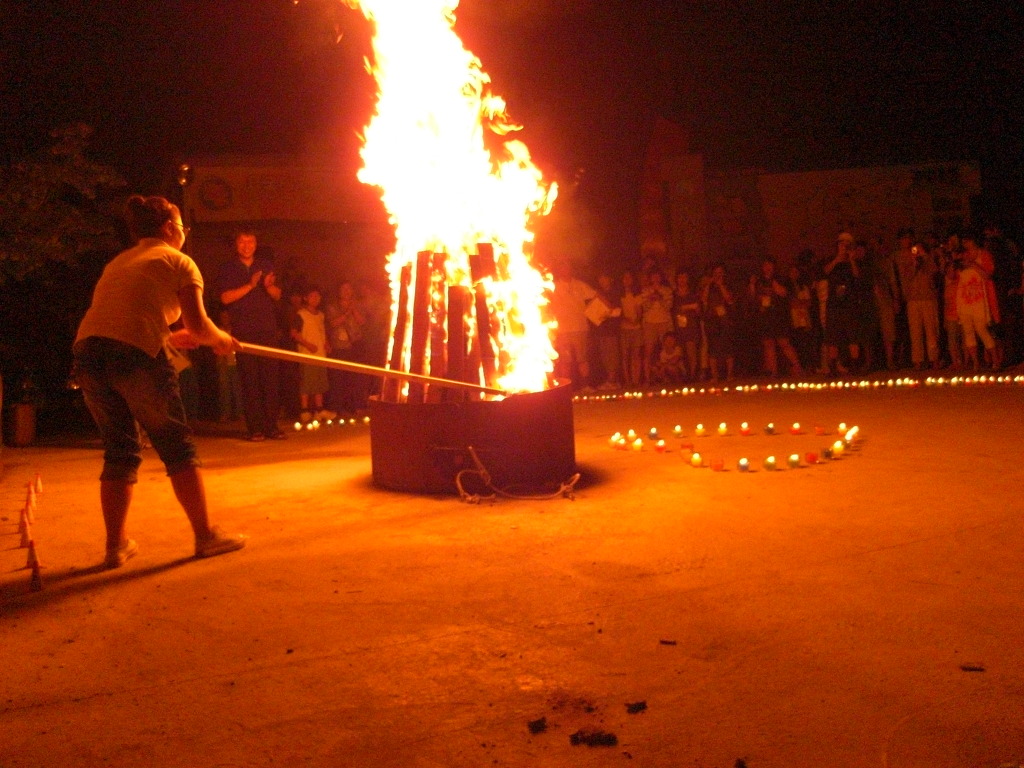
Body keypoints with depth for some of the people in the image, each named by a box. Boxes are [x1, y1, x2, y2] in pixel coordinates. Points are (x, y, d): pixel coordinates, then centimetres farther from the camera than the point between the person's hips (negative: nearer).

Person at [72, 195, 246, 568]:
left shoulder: (118, 262, 30)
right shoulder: (179, 262, 11)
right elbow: (198, 324, 2)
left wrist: (169, 337, 38)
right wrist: (222, 340, 21)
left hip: (87, 352, 6)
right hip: (135, 355, -6)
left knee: (120, 451, 16)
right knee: (177, 446, 5)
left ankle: (116, 544, 15)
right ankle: (205, 535, 11)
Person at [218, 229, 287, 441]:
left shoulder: (266, 265, 16)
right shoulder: (228, 269, 8)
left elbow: (277, 295, 14)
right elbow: (225, 298, -3)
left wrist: (269, 286, -8)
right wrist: (250, 285, -12)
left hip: (268, 330, 2)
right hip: (243, 333, -2)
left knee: (271, 379, -3)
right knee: (249, 381, -4)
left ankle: (271, 426, 2)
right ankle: (255, 428, -1)